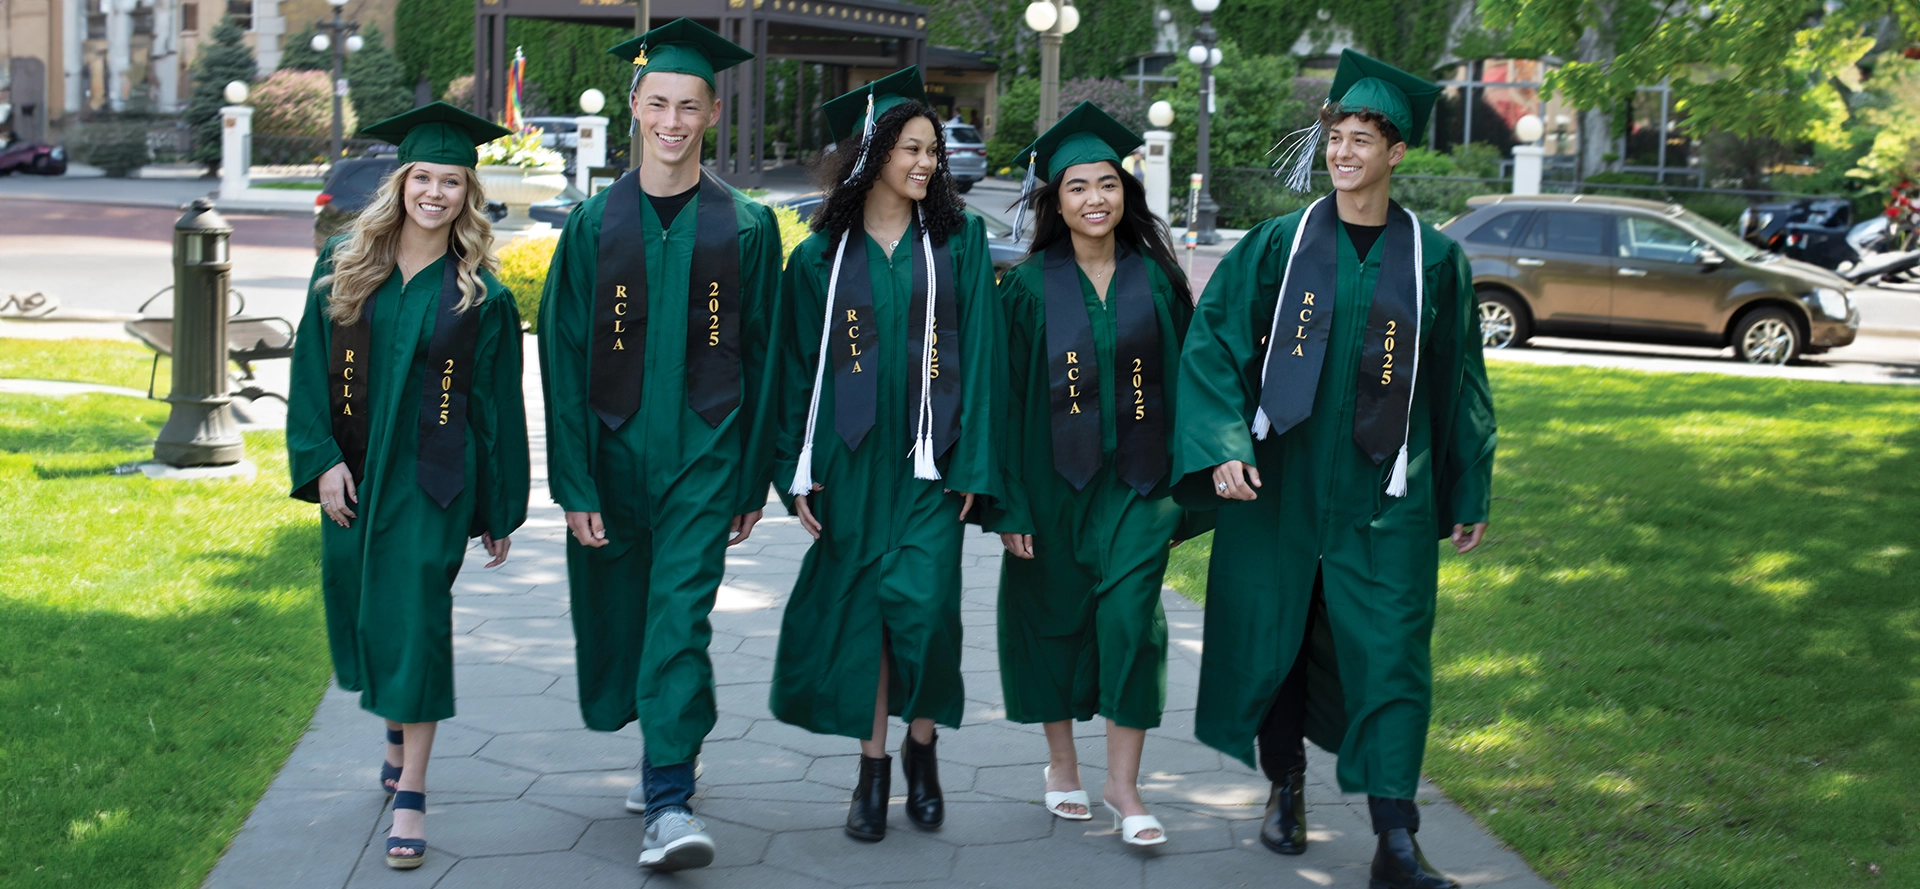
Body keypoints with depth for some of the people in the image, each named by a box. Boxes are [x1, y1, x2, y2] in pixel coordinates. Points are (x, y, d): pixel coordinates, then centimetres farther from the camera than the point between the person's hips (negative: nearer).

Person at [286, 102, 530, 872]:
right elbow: (312, 370, 2)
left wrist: (501, 510, 0)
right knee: (360, 610, 14)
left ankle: (409, 796, -3)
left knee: (414, 617, -7)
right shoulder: (343, 267, 2)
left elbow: (499, 408, -1)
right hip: (354, 472, 3)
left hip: (431, 479, -3)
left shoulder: (480, 296, -4)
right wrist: (322, 460, -8)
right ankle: (398, 732, 40)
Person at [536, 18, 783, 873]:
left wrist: (753, 478, 2)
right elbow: (561, 357, 0)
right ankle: (669, 746, 38)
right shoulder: (593, 224, 2)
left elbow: (761, 357, 3)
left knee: (679, 619, -13)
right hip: (614, 453, 3)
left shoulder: (745, 227, 0)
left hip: (703, 456, -2)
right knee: (618, 618, 14)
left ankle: (668, 801, -12)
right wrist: (574, 485, -7)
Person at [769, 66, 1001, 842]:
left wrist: (971, 464, -6)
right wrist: (797, 470, 1)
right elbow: (797, 365, 6)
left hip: (927, 457, -1)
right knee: (859, 605, 4)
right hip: (849, 457, 1)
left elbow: (978, 354, 0)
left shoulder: (958, 240, 3)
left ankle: (921, 743, 13)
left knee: (923, 602, -10)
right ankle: (873, 763, 17)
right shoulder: (823, 254, 5)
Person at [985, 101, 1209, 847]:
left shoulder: (1157, 279, 3)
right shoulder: (1029, 286, -2)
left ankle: (1123, 787, -1)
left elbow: (1184, 380, 7)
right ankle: (1061, 764, 27)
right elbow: (1005, 396, -3)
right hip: (1052, 479, 0)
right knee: (1056, 617, 8)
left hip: (1136, 481, 0)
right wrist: (1008, 503, -8)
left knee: (1129, 618, -8)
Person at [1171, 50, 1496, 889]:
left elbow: (1458, 382, 8)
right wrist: (1222, 447, -15)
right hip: (1281, 482, 1)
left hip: (1383, 490, 0)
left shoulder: (1433, 260, 3)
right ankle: (1286, 787, 30)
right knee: (1274, 635, 9)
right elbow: (1211, 343, -2)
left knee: (1390, 653, -5)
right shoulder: (1278, 245, 1)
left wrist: (1468, 494, 10)